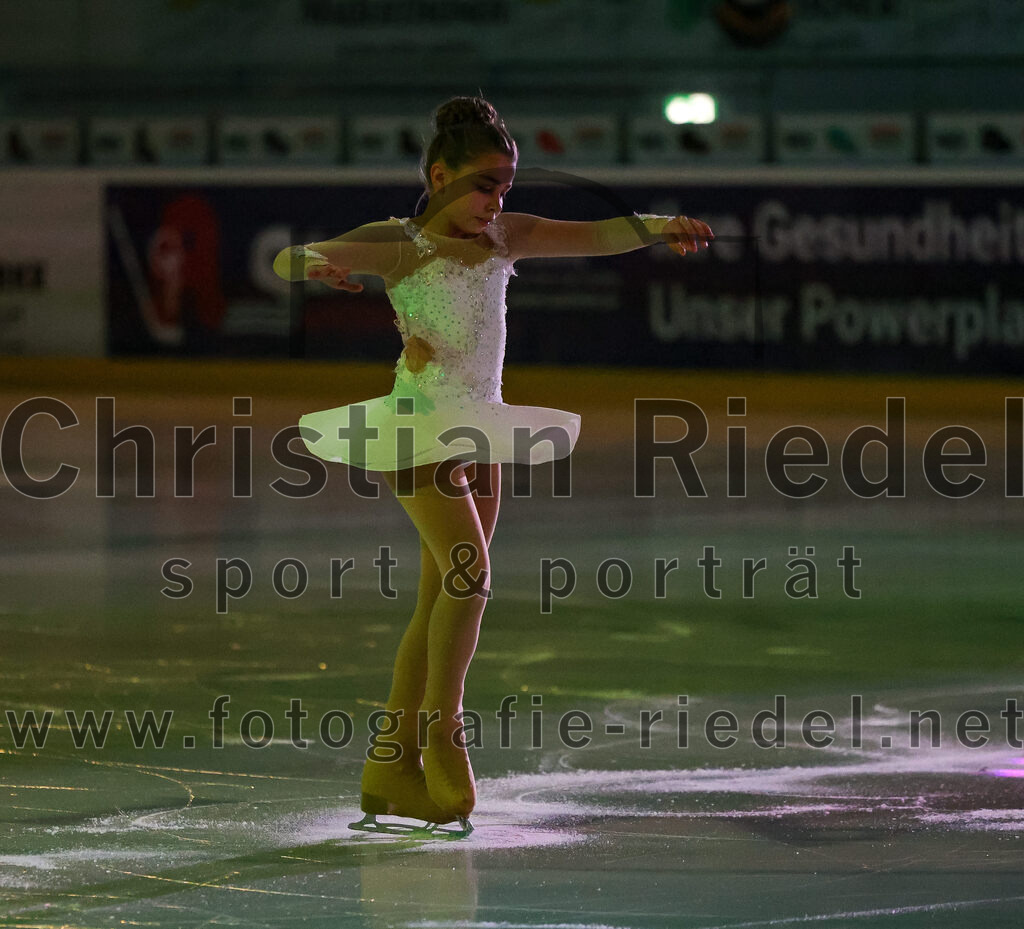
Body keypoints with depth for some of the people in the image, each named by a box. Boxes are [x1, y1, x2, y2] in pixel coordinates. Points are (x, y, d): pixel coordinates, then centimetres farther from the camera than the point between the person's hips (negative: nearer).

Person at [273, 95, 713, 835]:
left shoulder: (505, 237, 9)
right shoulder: (396, 244, -6)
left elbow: (595, 237, 7)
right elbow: (286, 259, -14)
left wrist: (659, 229, -12)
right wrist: (316, 265, -37)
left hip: (480, 426, 6)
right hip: (419, 423, -6)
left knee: (444, 602, 6)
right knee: (467, 575, -21)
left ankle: (394, 767, 10)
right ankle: (441, 729, -10)